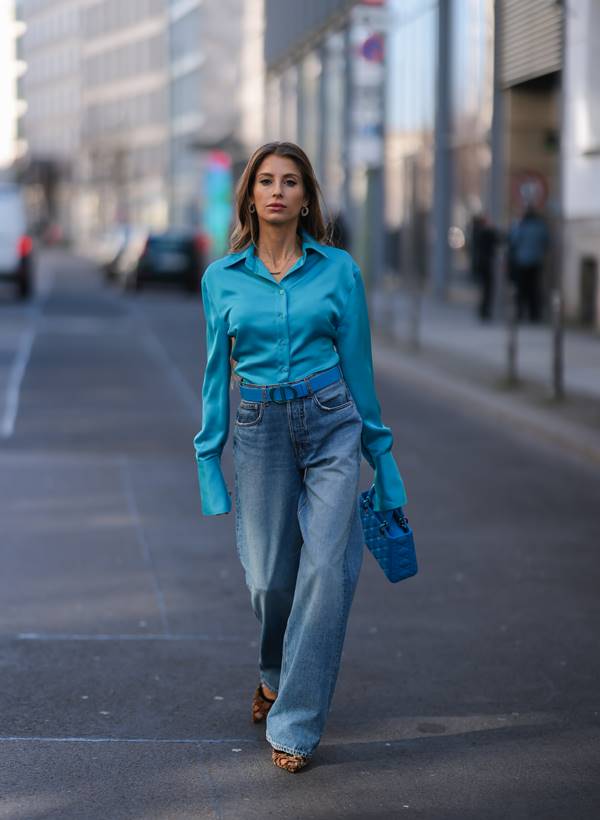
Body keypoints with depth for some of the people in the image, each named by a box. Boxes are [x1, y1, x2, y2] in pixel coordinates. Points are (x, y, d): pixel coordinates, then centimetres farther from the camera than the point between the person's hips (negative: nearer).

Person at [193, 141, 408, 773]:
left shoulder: (338, 270, 0)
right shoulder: (221, 278, 3)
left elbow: (358, 363, 5)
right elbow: (217, 372, 8)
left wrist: (381, 452, 7)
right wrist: (208, 460, 4)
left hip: (331, 424, -1)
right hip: (260, 430, 1)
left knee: (327, 569, -10)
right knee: (270, 575, 6)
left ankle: (295, 722, -1)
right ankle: (276, 674, 39)